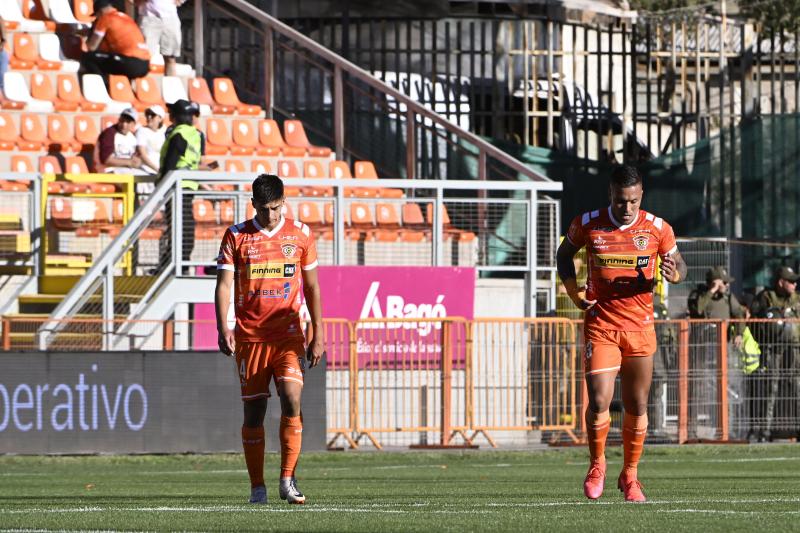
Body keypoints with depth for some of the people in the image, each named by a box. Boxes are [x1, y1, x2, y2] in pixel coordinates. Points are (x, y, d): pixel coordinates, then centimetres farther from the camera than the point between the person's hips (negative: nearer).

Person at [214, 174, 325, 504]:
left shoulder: (300, 235, 6)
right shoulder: (236, 236, 2)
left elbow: (312, 287, 11)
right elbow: (224, 285, -2)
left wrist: (318, 335, 5)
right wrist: (223, 329, -16)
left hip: (288, 335, 0)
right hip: (249, 337, 0)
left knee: (291, 400, -17)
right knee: (253, 411, 2)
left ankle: (287, 480, -10)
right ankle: (257, 487, 10)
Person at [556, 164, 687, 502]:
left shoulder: (657, 228, -4)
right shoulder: (587, 224, -5)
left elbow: (679, 264, 9)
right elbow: (564, 253, 14)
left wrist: (673, 274, -16)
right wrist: (573, 290, -2)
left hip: (640, 326, 1)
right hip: (600, 325, -1)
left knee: (637, 406, 5)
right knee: (599, 401, -13)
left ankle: (630, 475, 22)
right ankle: (596, 465, 12)